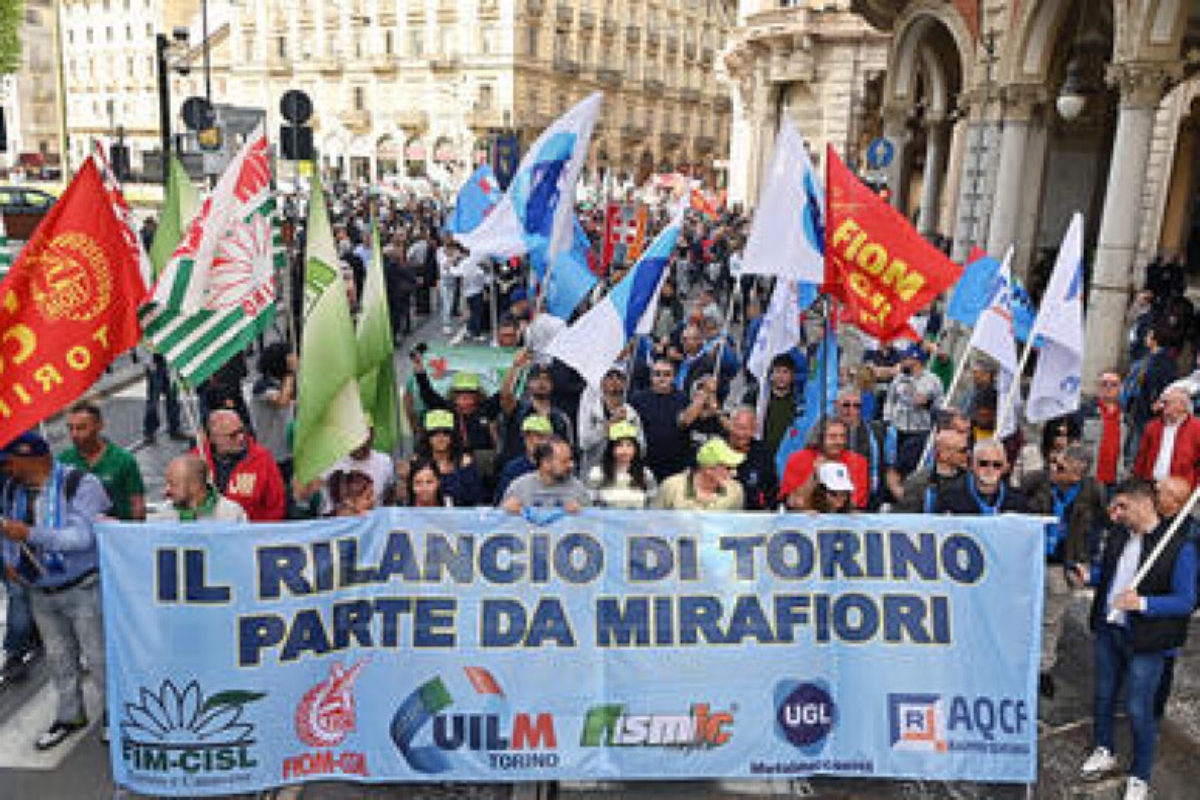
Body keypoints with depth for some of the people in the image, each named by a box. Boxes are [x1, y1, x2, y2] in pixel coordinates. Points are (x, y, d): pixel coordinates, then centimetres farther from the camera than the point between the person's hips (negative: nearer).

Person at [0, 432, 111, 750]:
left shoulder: (79, 483, -18)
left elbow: (83, 536, -28)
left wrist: (29, 534, -31)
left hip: (83, 588, -7)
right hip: (41, 592, 7)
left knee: (98, 656, 3)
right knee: (59, 658, 18)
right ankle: (70, 716, 36)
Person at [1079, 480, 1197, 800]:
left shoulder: (1180, 547, -16)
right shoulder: (1117, 538, 4)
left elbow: (1186, 601, -16)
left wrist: (1143, 603, -28)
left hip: (1145, 641, -6)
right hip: (1109, 631, 6)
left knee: (1138, 711, 5)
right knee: (1103, 696, 20)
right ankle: (1104, 753, 42)